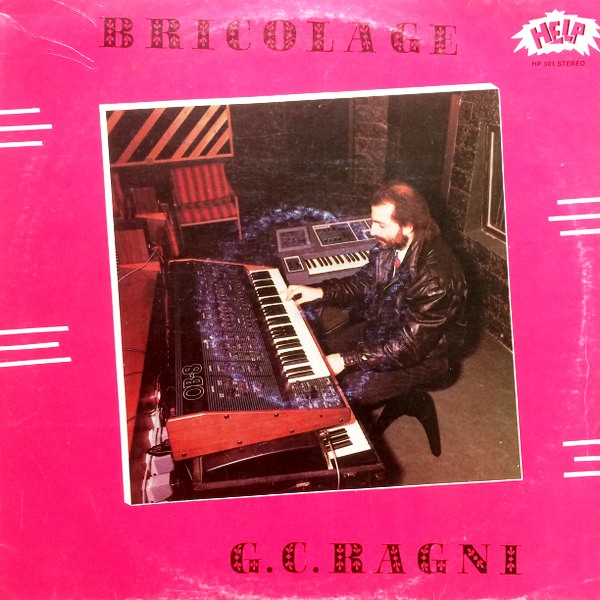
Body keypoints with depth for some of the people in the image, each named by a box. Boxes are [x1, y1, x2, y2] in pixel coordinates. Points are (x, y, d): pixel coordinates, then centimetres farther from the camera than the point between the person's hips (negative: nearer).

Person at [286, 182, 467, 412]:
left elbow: (410, 347, -32)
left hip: (424, 352, -8)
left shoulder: (436, 277, -34)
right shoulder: (390, 245, -12)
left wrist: (347, 360, -32)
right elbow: (364, 281, 7)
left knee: (349, 392, -18)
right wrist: (320, 292, -8)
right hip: (382, 327, 8)